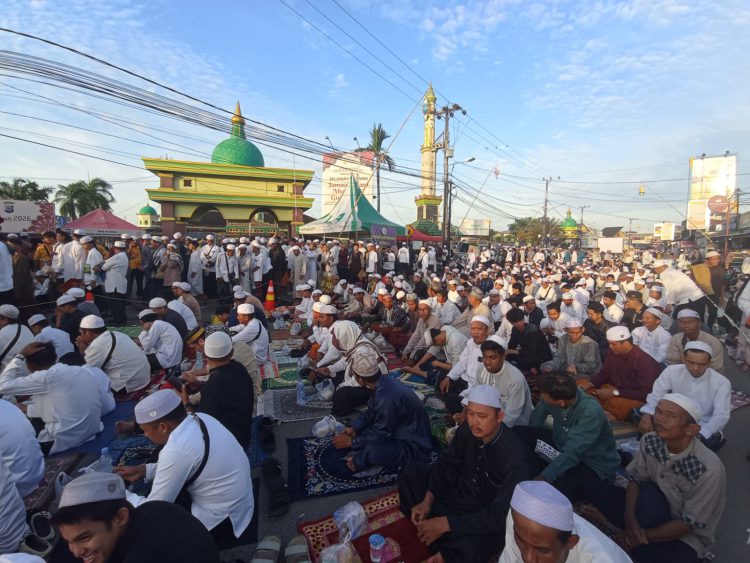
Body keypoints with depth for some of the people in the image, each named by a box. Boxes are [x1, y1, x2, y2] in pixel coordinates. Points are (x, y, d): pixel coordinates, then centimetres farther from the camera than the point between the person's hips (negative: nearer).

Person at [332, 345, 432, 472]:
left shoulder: (387, 398, -33)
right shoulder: (381, 382, -5)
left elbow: (380, 435, -23)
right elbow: (371, 412, 12)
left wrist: (350, 441, -13)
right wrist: (354, 428, 4)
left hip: (414, 447, -9)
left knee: (373, 452, -33)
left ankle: (361, 458, -6)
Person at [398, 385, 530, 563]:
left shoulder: (513, 455, -30)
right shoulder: (468, 429, -13)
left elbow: (500, 514, -31)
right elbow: (446, 463, -2)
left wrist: (446, 523, -34)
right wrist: (428, 500, -17)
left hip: (489, 519, -6)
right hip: (459, 491, 6)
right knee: (410, 473, -5)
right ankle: (442, 547, -8)